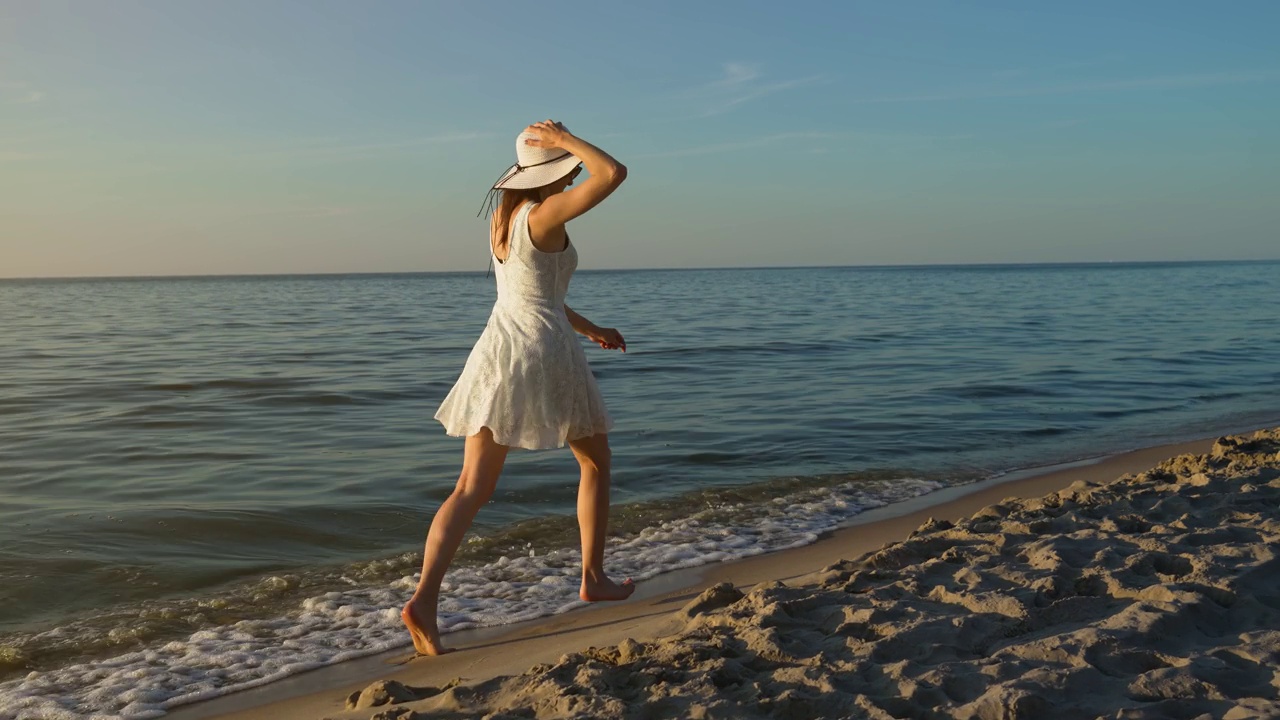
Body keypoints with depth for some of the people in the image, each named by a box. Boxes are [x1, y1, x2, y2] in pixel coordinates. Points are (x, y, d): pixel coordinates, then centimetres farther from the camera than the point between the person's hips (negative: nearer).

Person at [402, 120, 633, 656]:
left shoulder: (503, 216, 14)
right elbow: (615, 174, -18)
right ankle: (593, 580, 24)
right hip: (544, 355, -6)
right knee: (596, 461, 18)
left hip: (496, 351, 7)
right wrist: (565, 138, -6)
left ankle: (424, 598, -14)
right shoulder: (547, 213, -10)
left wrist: (590, 329, 28)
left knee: (473, 489, 2)